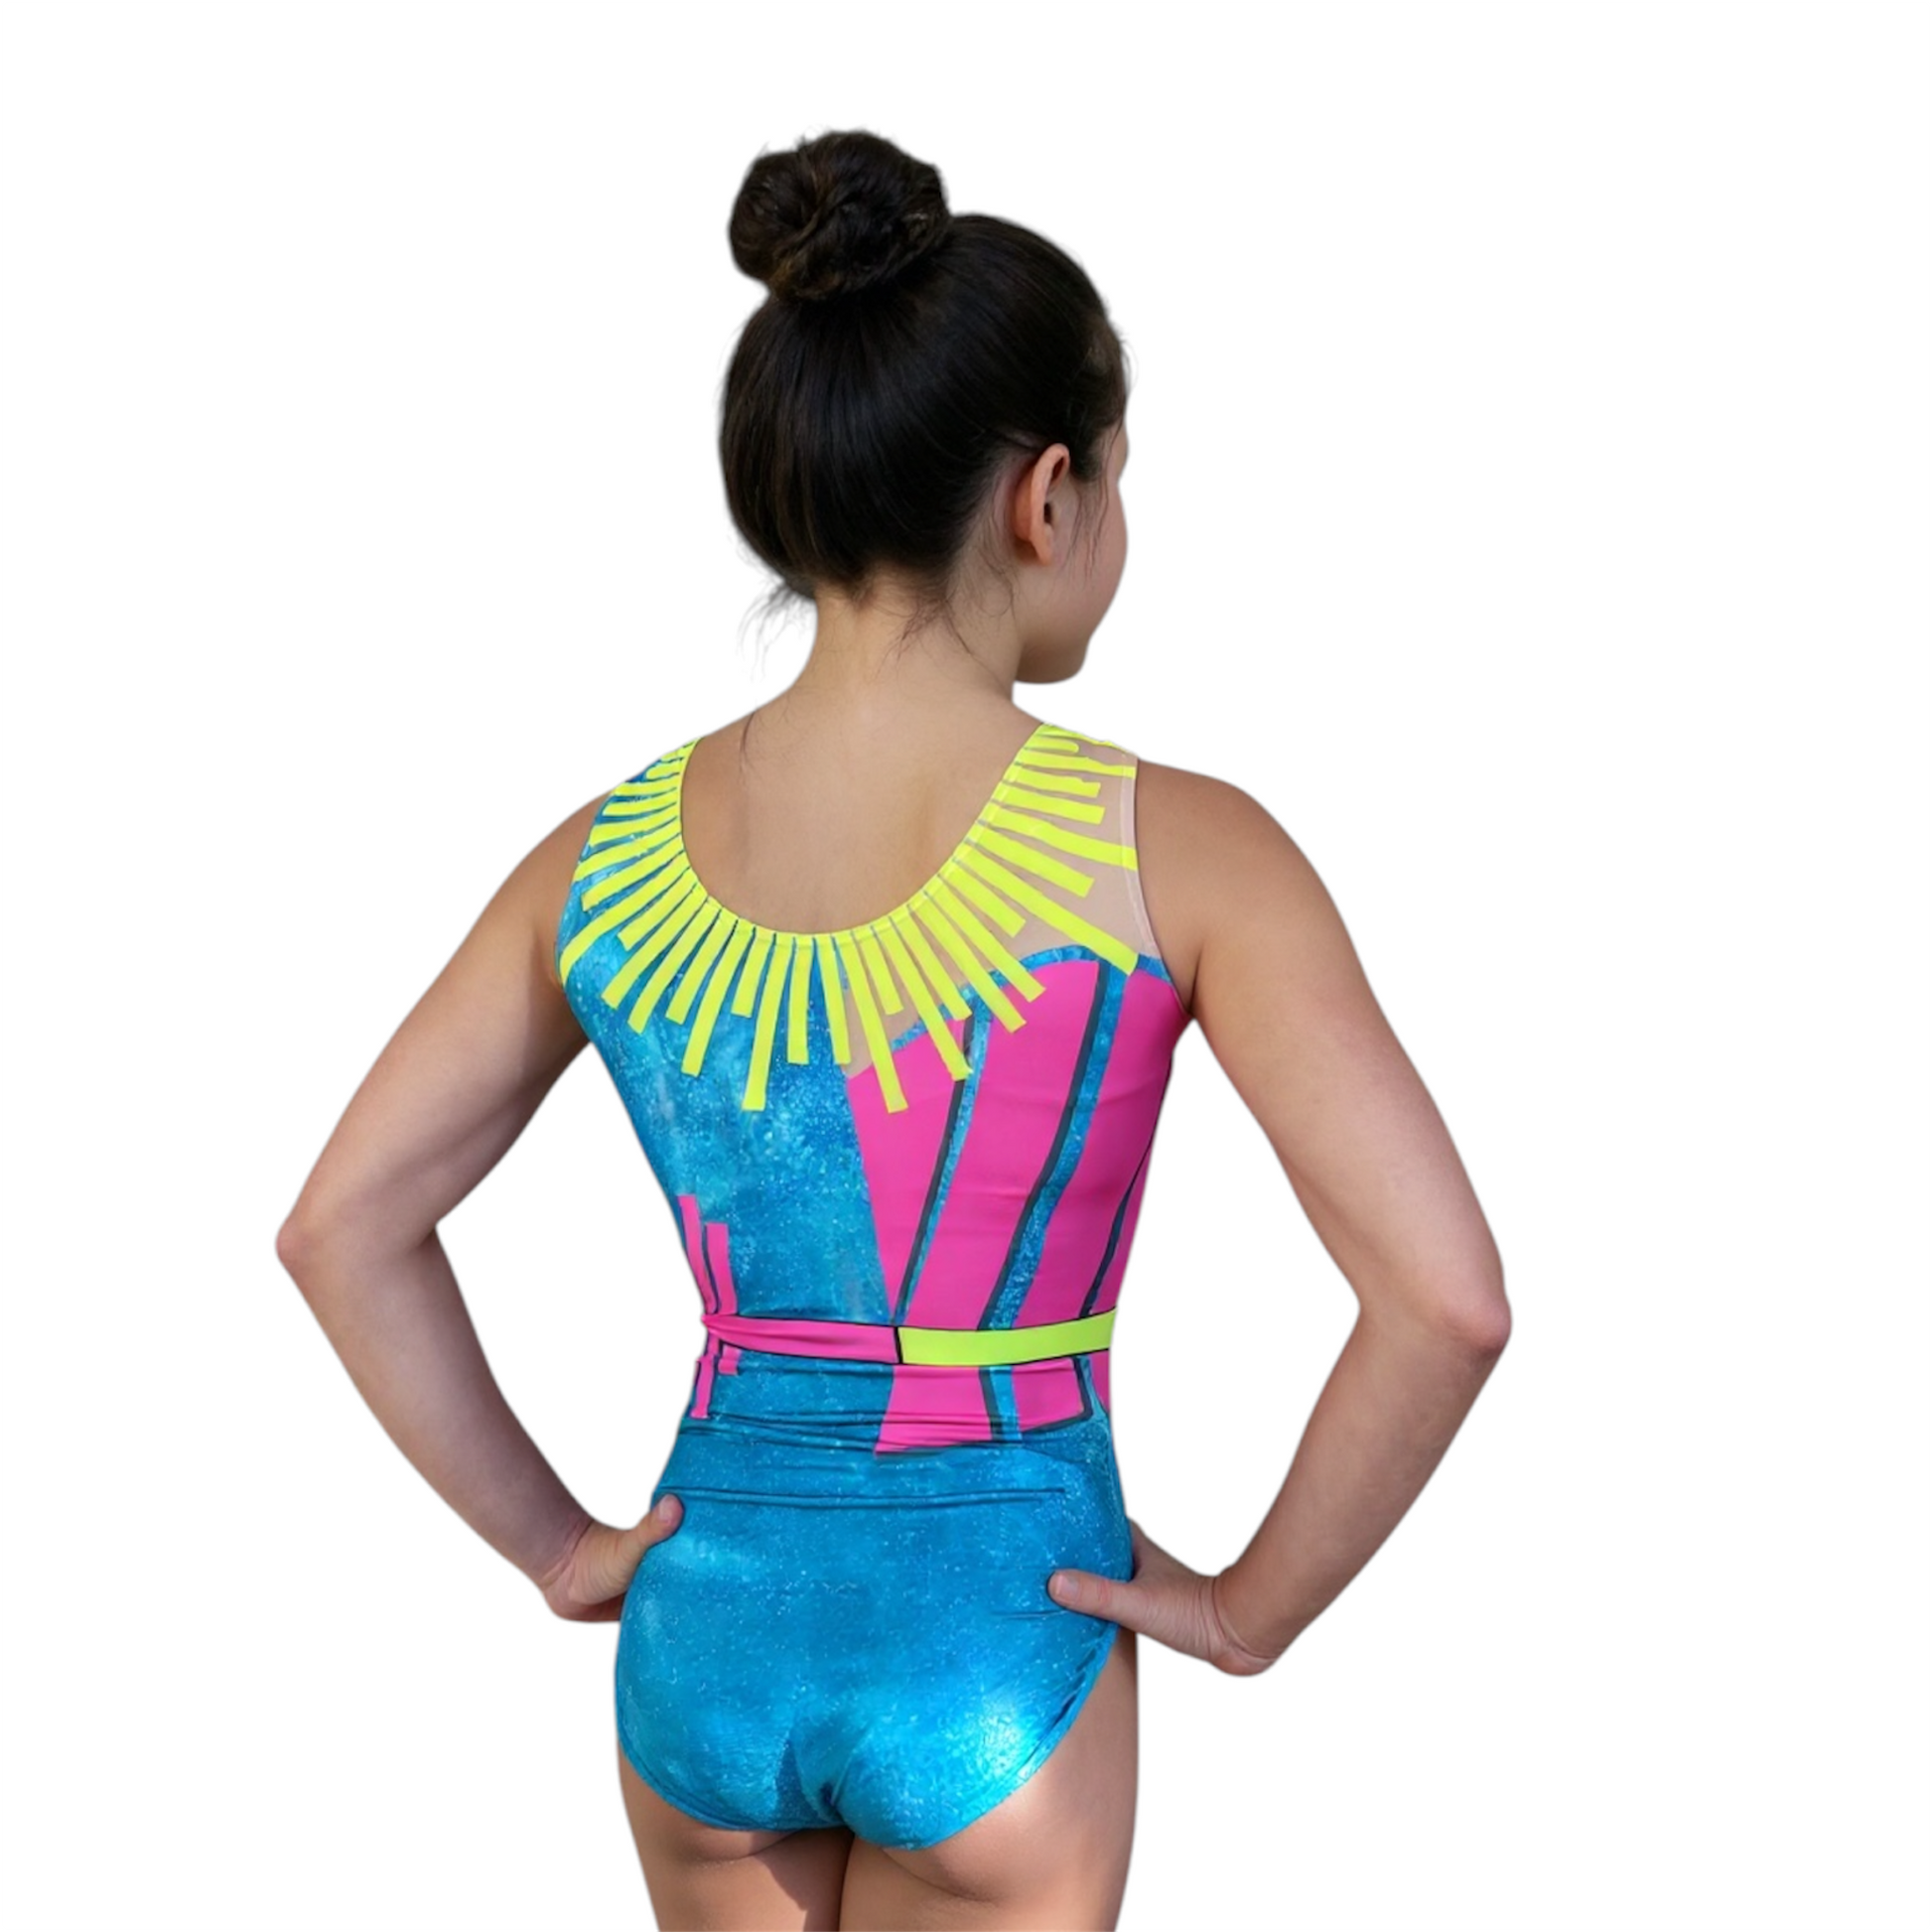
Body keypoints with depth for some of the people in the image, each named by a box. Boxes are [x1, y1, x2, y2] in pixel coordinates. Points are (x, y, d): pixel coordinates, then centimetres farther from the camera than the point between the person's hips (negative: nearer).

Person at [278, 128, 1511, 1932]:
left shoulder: (612, 852, -5)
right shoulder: (1174, 848, -17)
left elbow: (339, 1229, 0)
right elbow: (1448, 1297, -22)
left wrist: (556, 1546, 6)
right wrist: (1254, 1607, -8)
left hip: (709, 1627, 4)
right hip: (991, 1654, -4)